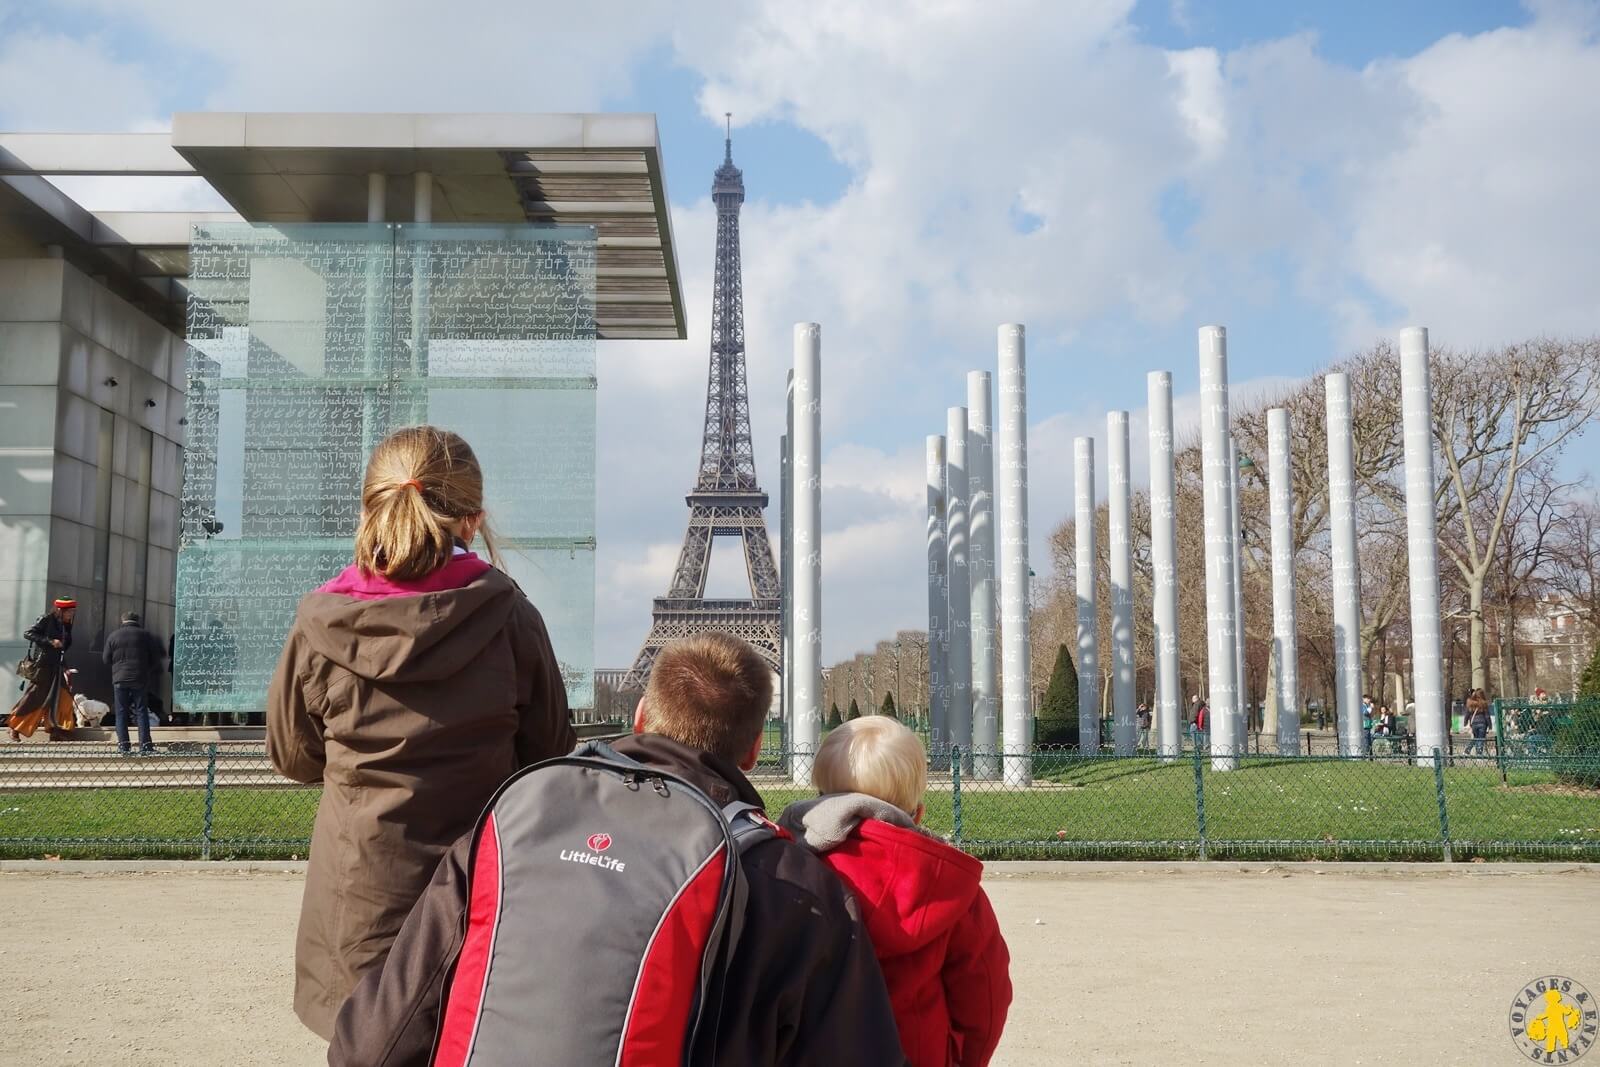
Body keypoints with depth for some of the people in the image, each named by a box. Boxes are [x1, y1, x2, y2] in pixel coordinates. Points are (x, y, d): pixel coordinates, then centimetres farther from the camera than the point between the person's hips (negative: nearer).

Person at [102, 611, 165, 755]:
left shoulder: (113, 636, 4)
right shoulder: (145, 635, 1)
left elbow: (106, 659, 6)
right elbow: (155, 658, 3)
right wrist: (148, 671, 19)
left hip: (119, 679, 1)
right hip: (140, 678, -1)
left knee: (121, 712, 6)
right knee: (141, 711, 2)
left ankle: (123, 745, 2)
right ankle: (145, 745, -4)